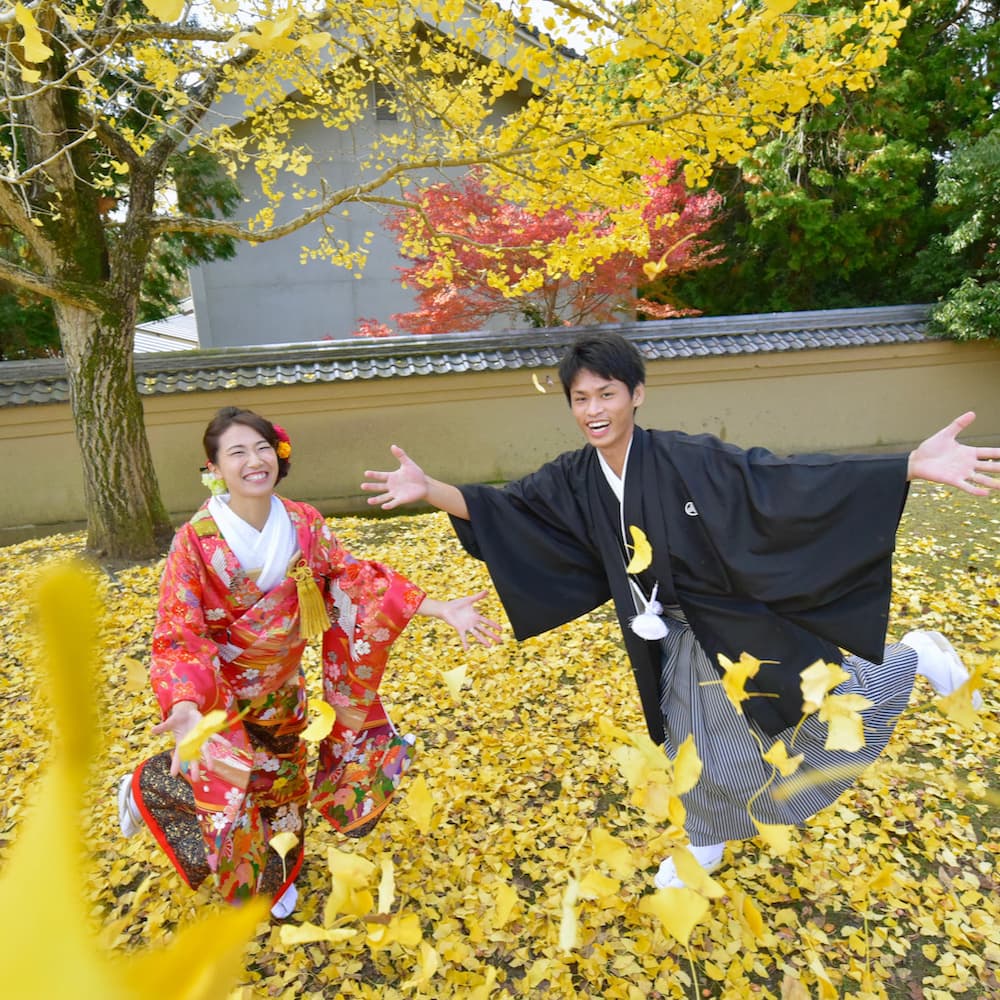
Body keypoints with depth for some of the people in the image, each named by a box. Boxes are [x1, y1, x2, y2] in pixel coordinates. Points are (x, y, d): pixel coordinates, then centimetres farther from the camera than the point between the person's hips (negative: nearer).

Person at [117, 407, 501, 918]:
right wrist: (183, 708, -43)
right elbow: (178, 638, -24)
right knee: (224, 797, 8)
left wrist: (442, 608, -18)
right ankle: (146, 787, 39)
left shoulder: (305, 523, -14)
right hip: (220, 699, -4)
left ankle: (273, 879, 53)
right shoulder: (195, 541, -24)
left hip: (282, 693, 4)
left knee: (282, 789, 22)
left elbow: (358, 579, -11)